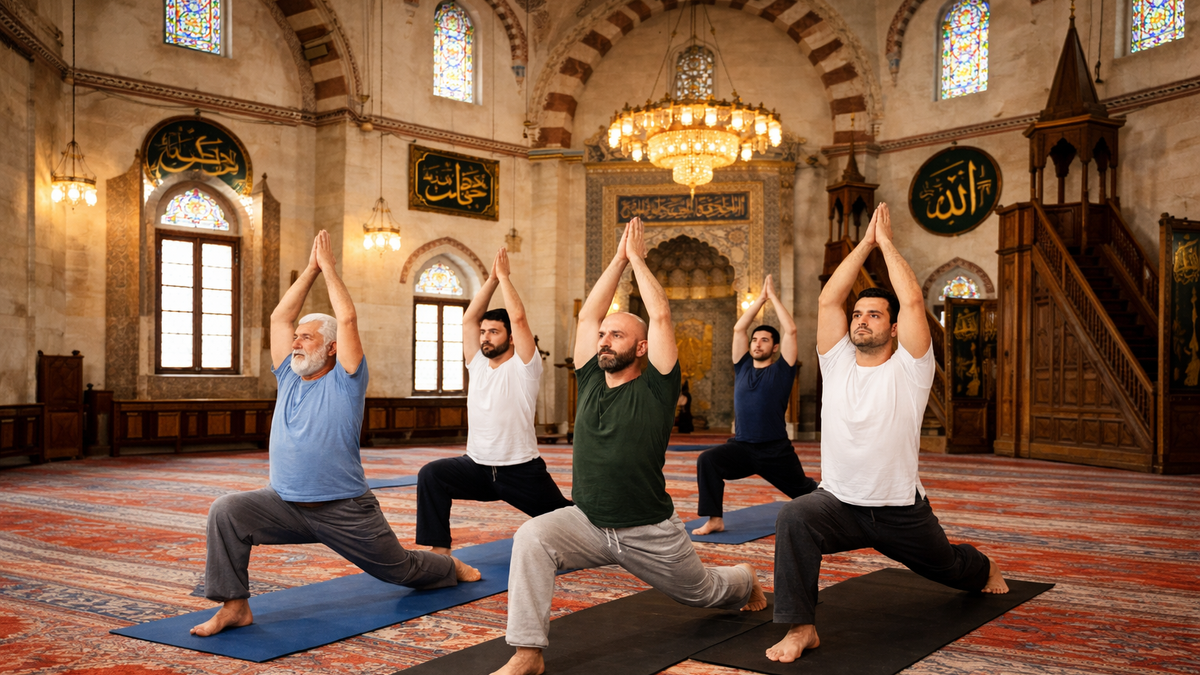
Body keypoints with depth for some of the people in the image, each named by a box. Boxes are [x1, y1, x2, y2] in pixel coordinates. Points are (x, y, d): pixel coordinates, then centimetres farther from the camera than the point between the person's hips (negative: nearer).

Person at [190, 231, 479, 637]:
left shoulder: (344, 382, -7)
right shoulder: (289, 378, 7)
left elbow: (348, 319, -17)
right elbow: (280, 316, 5)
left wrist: (329, 266, -8)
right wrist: (311, 269, 2)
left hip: (345, 511, -4)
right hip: (285, 504, 4)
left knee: (400, 570, 10)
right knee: (226, 511, -21)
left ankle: (452, 569, 42)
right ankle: (234, 606, -14)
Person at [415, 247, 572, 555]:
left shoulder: (523, 366, -10)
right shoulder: (477, 363, 5)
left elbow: (518, 318, -22)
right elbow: (469, 319, -1)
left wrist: (504, 276, -12)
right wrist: (491, 279, -4)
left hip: (521, 471, -4)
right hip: (477, 466, 4)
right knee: (431, 475, -21)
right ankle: (440, 550, -15)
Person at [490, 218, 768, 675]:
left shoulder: (654, 389, -10)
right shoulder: (591, 382, 2)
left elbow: (661, 316, -17)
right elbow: (587, 315, 2)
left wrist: (638, 259, -8)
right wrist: (618, 260, 2)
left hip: (649, 532, -3)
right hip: (586, 522, 3)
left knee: (703, 592, 21)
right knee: (531, 538, -28)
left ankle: (745, 582, 58)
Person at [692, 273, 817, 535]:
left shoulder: (781, 370, -1)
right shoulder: (743, 367, 8)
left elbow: (790, 330, -10)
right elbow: (738, 329, 3)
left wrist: (773, 296, -3)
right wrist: (761, 298, 4)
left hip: (776, 451, -2)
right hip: (740, 447, 2)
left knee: (803, 490, 17)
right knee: (707, 460, -26)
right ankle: (715, 520, -20)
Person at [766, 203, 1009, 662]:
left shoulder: (908, 368, -10)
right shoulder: (838, 363, -1)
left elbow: (912, 301, -21)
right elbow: (828, 299, -9)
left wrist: (887, 242, -11)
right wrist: (865, 243, -6)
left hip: (901, 512, -1)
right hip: (839, 502, 1)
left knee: (946, 566, 27)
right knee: (794, 517, -34)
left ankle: (984, 569, 66)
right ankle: (800, 628, -25)